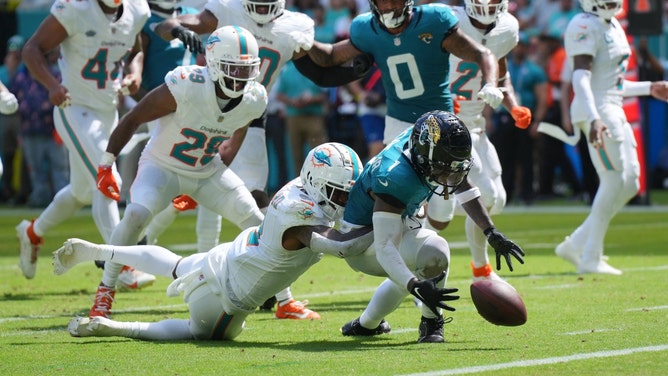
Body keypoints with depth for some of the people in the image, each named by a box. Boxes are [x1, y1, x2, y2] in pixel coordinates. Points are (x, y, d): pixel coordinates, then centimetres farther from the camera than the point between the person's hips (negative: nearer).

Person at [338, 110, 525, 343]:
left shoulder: (424, 142, -15)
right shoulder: (396, 178, -38)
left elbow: (463, 187, 2)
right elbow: (385, 248, -40)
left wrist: (492, 233, -5)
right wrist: (416, 287, -53)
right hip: (364, 243, -9)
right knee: (433, 252, -31)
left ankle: (366, 324, 44)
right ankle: (431, 323, -9)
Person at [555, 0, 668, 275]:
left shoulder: (613, 26, 18)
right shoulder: (585, 27, -12)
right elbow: (581, 77, -23)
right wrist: (594, 119, -34)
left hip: (614, 112, 10)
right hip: (598, 112, -10)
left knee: (630, 184, 8)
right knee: (615, 182, -10)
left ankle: (578, 244, 13)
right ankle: (590, 259, -4)